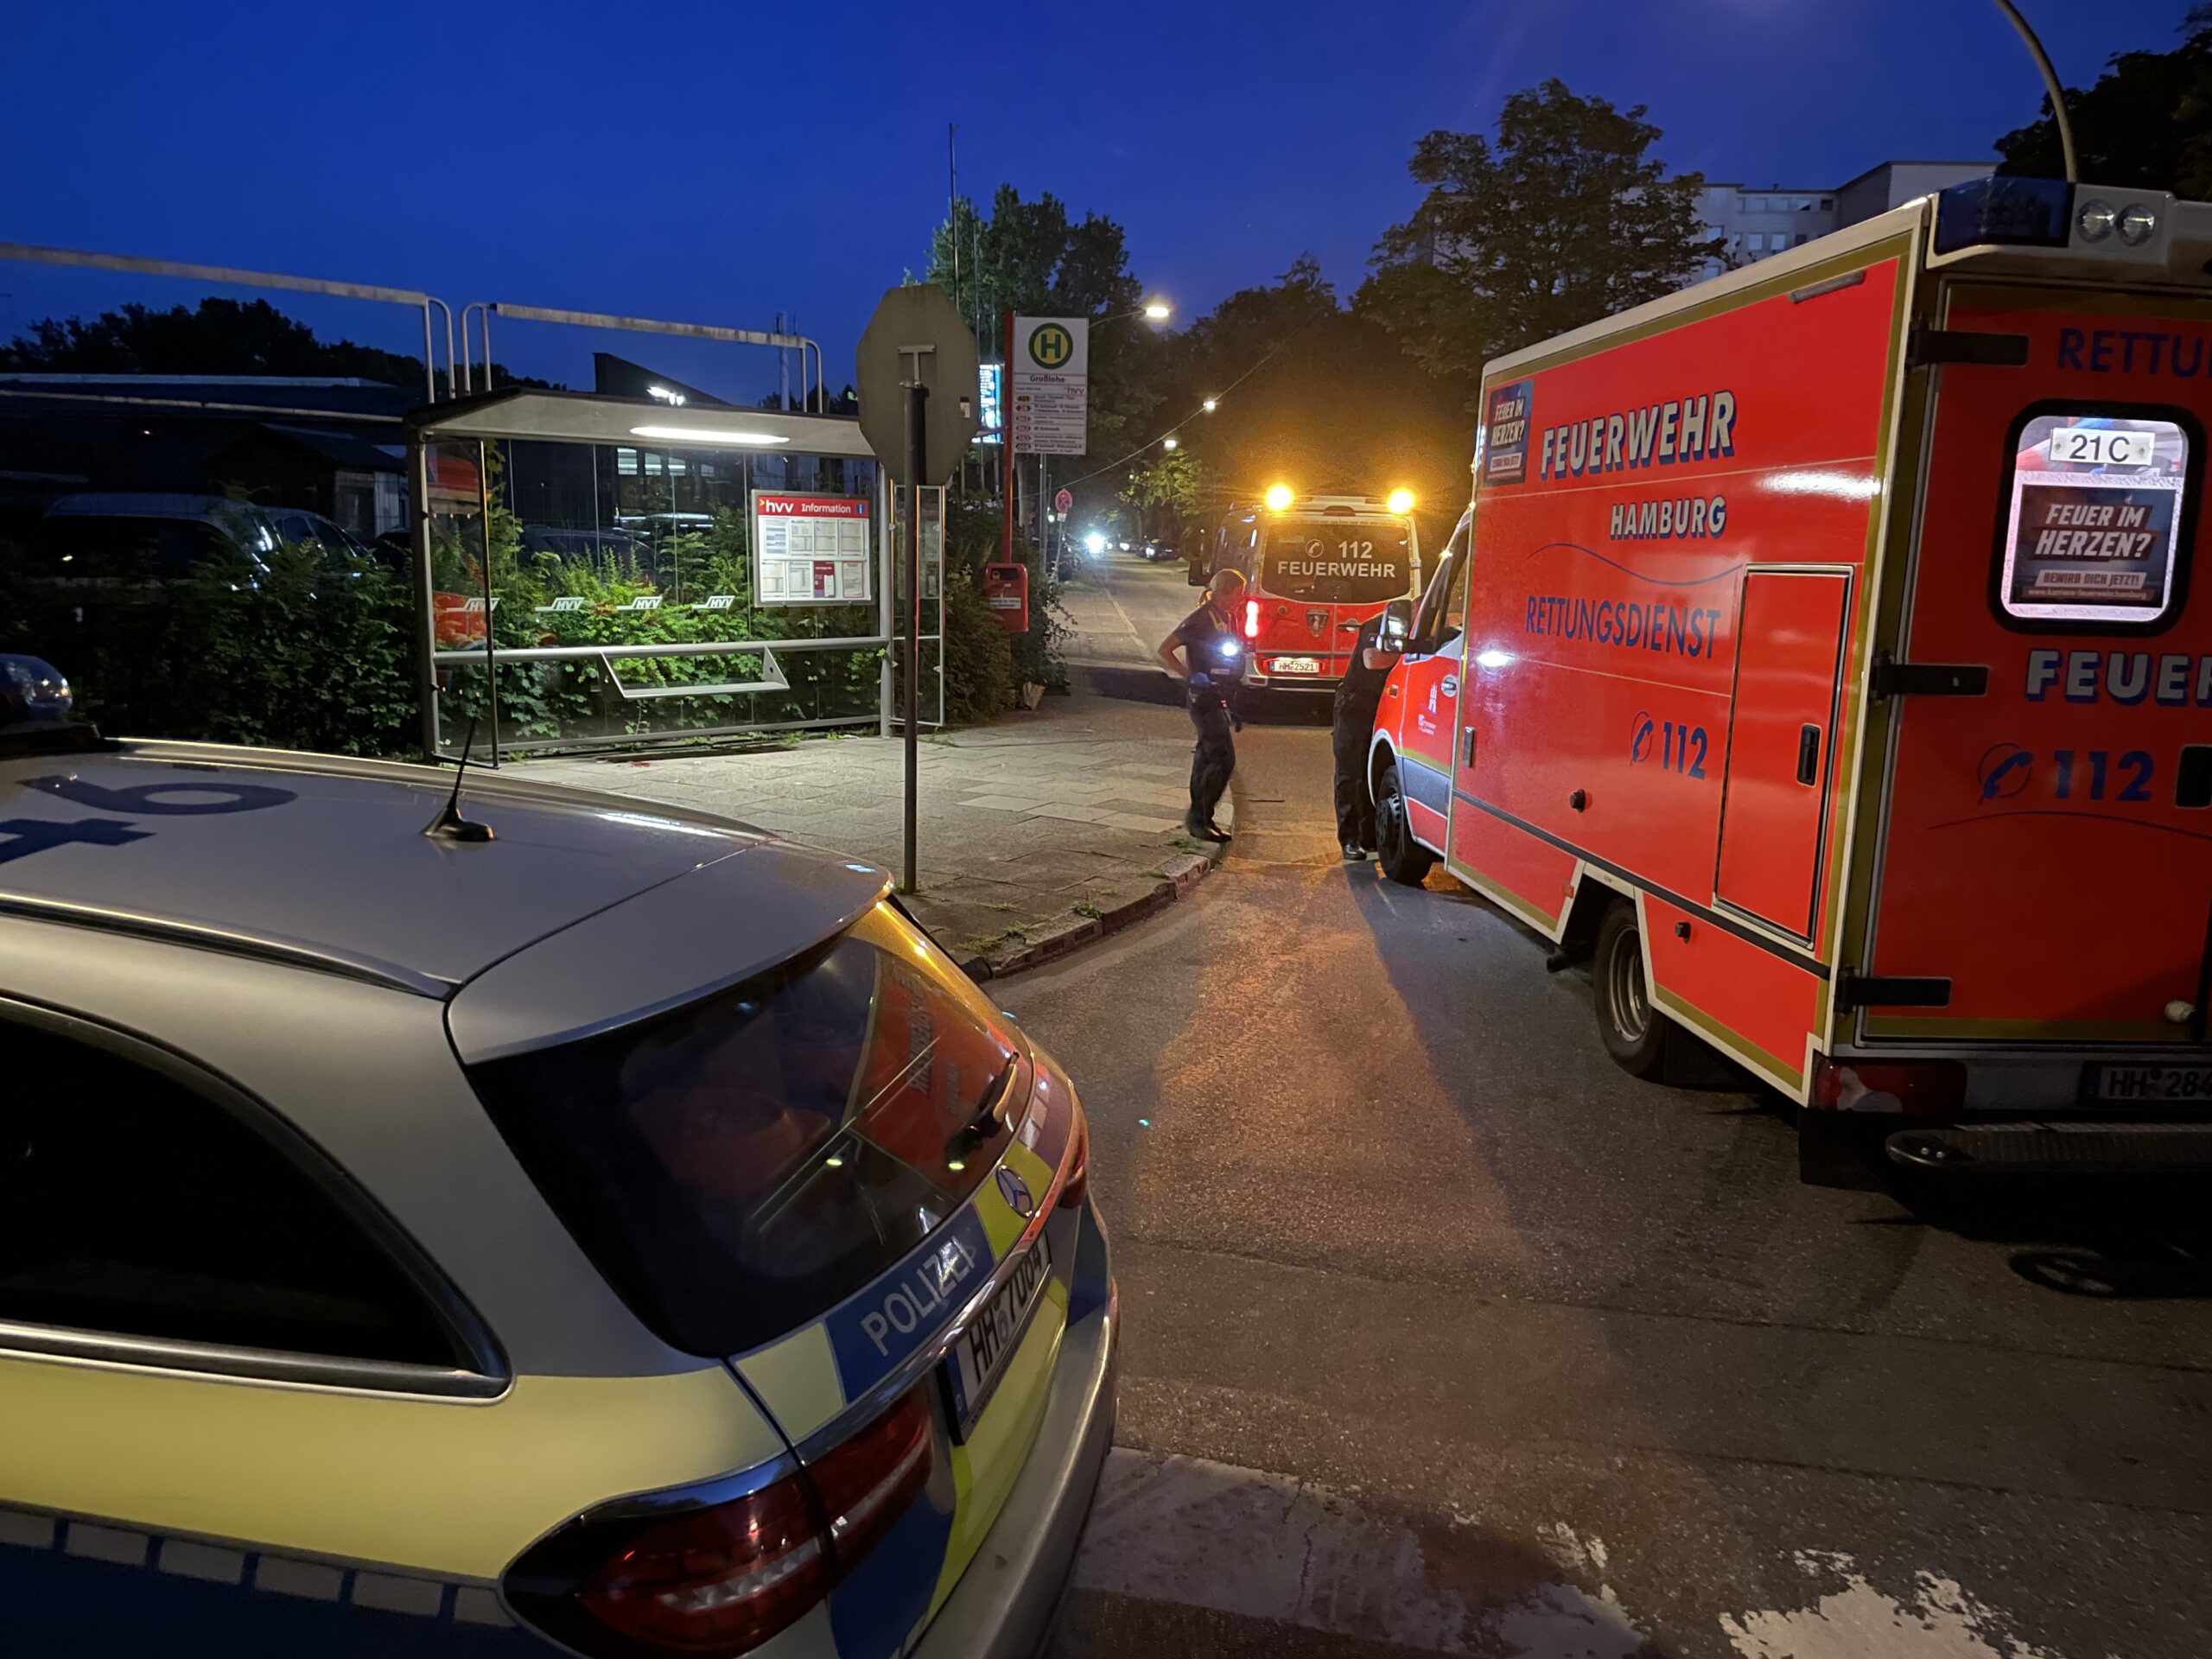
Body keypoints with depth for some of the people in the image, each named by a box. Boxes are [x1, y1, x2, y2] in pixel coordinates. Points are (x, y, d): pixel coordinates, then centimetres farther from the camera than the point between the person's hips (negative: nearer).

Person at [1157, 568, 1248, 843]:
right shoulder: (1200, 619, -13)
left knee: (1207, 758, 12)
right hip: (1205, 697, -9)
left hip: (1223, 697, 9)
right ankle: (1199, 818, -8)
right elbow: (1165, 649, -13)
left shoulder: (1229, 619, 13)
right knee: (1223, 758, -14)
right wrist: (1190, 676, -19)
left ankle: (1199, 819, 18)